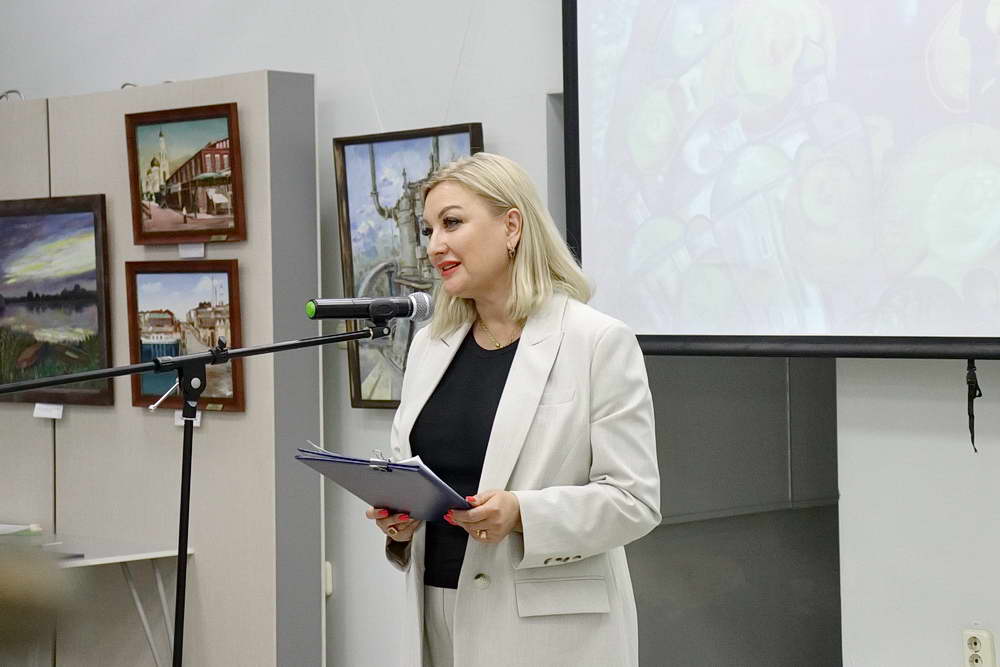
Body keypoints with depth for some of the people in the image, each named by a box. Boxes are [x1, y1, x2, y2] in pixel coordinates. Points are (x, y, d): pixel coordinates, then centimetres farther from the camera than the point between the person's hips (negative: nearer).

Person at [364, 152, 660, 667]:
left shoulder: (599, 343, -8)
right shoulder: (429, 345, 11)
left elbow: (635, 499, -10)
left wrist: (523, 514, -24)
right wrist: (397, 519, -4)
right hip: (438, 615, 5)